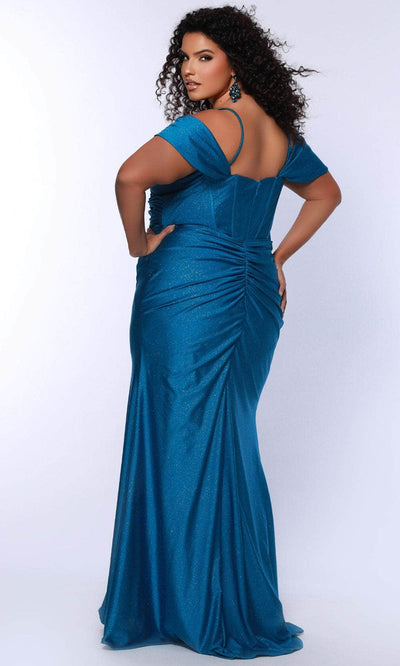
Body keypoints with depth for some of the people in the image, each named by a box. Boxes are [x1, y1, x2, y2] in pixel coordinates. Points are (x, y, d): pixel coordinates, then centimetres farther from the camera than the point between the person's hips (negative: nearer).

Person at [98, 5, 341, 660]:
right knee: (232, 442, 15)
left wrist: (138, 243, -14)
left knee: (180, 440, 3)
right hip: (253, 295, 8)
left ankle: (189, 607, 14)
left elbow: (131, 176, -31)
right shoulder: (278, 132, 10)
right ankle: (239, 603, 25)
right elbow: (326, 193, 25)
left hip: (187, 292, -7)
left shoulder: (208, 127, -15)